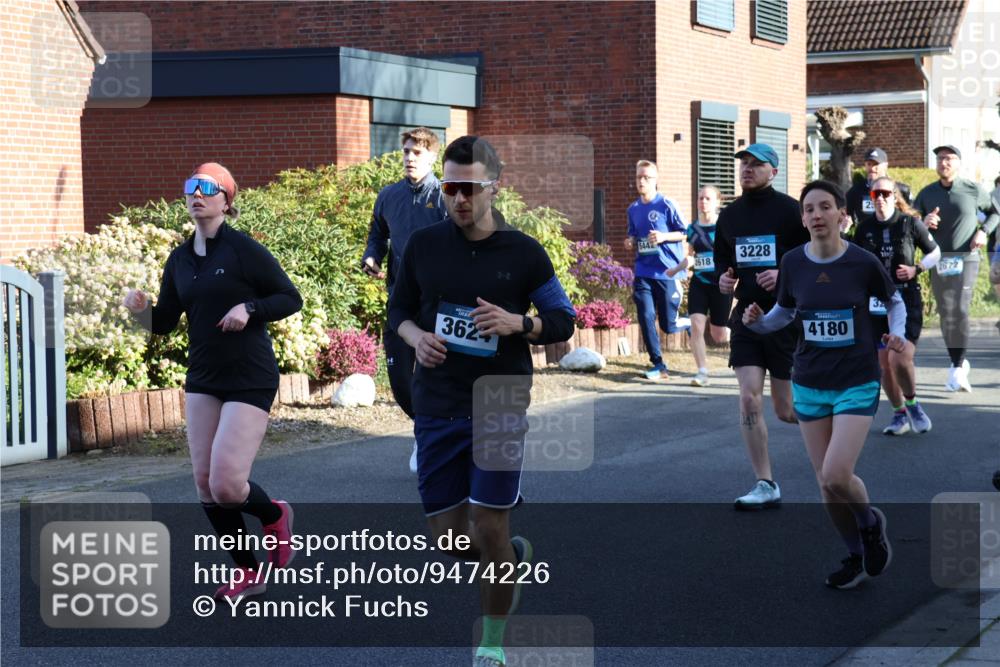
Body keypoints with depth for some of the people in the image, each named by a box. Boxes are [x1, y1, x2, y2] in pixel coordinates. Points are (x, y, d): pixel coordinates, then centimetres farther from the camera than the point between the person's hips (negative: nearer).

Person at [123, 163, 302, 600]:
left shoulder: (243, 250, -9)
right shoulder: (179, 260, 8)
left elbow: (291, 298, -5)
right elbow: (163, 323, 11)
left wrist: (249, 308, -21)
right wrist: (139, 309, -9)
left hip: (250, 380, -6)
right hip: (202, 381, 6)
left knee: (227, 486, -14)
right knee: (205, 485, 4)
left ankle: (274, 516, 20)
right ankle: (246, 573, 19)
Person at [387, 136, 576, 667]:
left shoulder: (523, 253, -3)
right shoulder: (423, 245, 2)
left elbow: (563, 320, 4)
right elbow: (398, 310, 14)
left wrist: (517, 324, -15)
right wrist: (416, 338, -8)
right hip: (437, 406, 3)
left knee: (489, 530, -5)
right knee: (450, 537, 5)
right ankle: (514, 556, 39)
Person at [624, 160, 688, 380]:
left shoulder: (666, 205, -6)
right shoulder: (633, 209, 10)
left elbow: (685, 233, -3)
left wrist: (663, 237, -17)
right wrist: (631, 242, 2)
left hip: (667, 271, -4)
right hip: (643, 272, 4)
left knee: (668, 325, 0)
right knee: (646, 318, -8)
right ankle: (658, 365, -1)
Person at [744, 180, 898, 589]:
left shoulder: (864, 263, -12)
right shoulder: (793, 263, -4)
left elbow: (894, 301, 7)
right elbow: (783, 313, 11)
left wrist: (898, 335, -11)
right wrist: (757, 322, -10)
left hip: (857, 385, -3)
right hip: (809, 385, 4)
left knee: (836, 477, -17)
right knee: (826, 483, 6)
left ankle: (871, 524, 16)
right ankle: (857, 557, 29)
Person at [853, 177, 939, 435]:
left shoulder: (910, 223, -4)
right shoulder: (865, 227, 4)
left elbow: (935, 252, 8)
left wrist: (917, 269, -8)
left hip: (907, 300, -3)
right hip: (875, 304, 3)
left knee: (899, 359, -18)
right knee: (884, 364, 3)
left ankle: (912, 404, 9)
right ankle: (899, 414, 23)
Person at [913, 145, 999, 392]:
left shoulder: (973, 190, 1)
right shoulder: (926, 194, 7)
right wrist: (924, 223, -12)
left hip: (965, 258, -3)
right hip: (938, 261, 3)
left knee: (960, 311, -15)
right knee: (946, 314, 4)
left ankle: (957, 368, -13)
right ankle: (959, 363, 19)